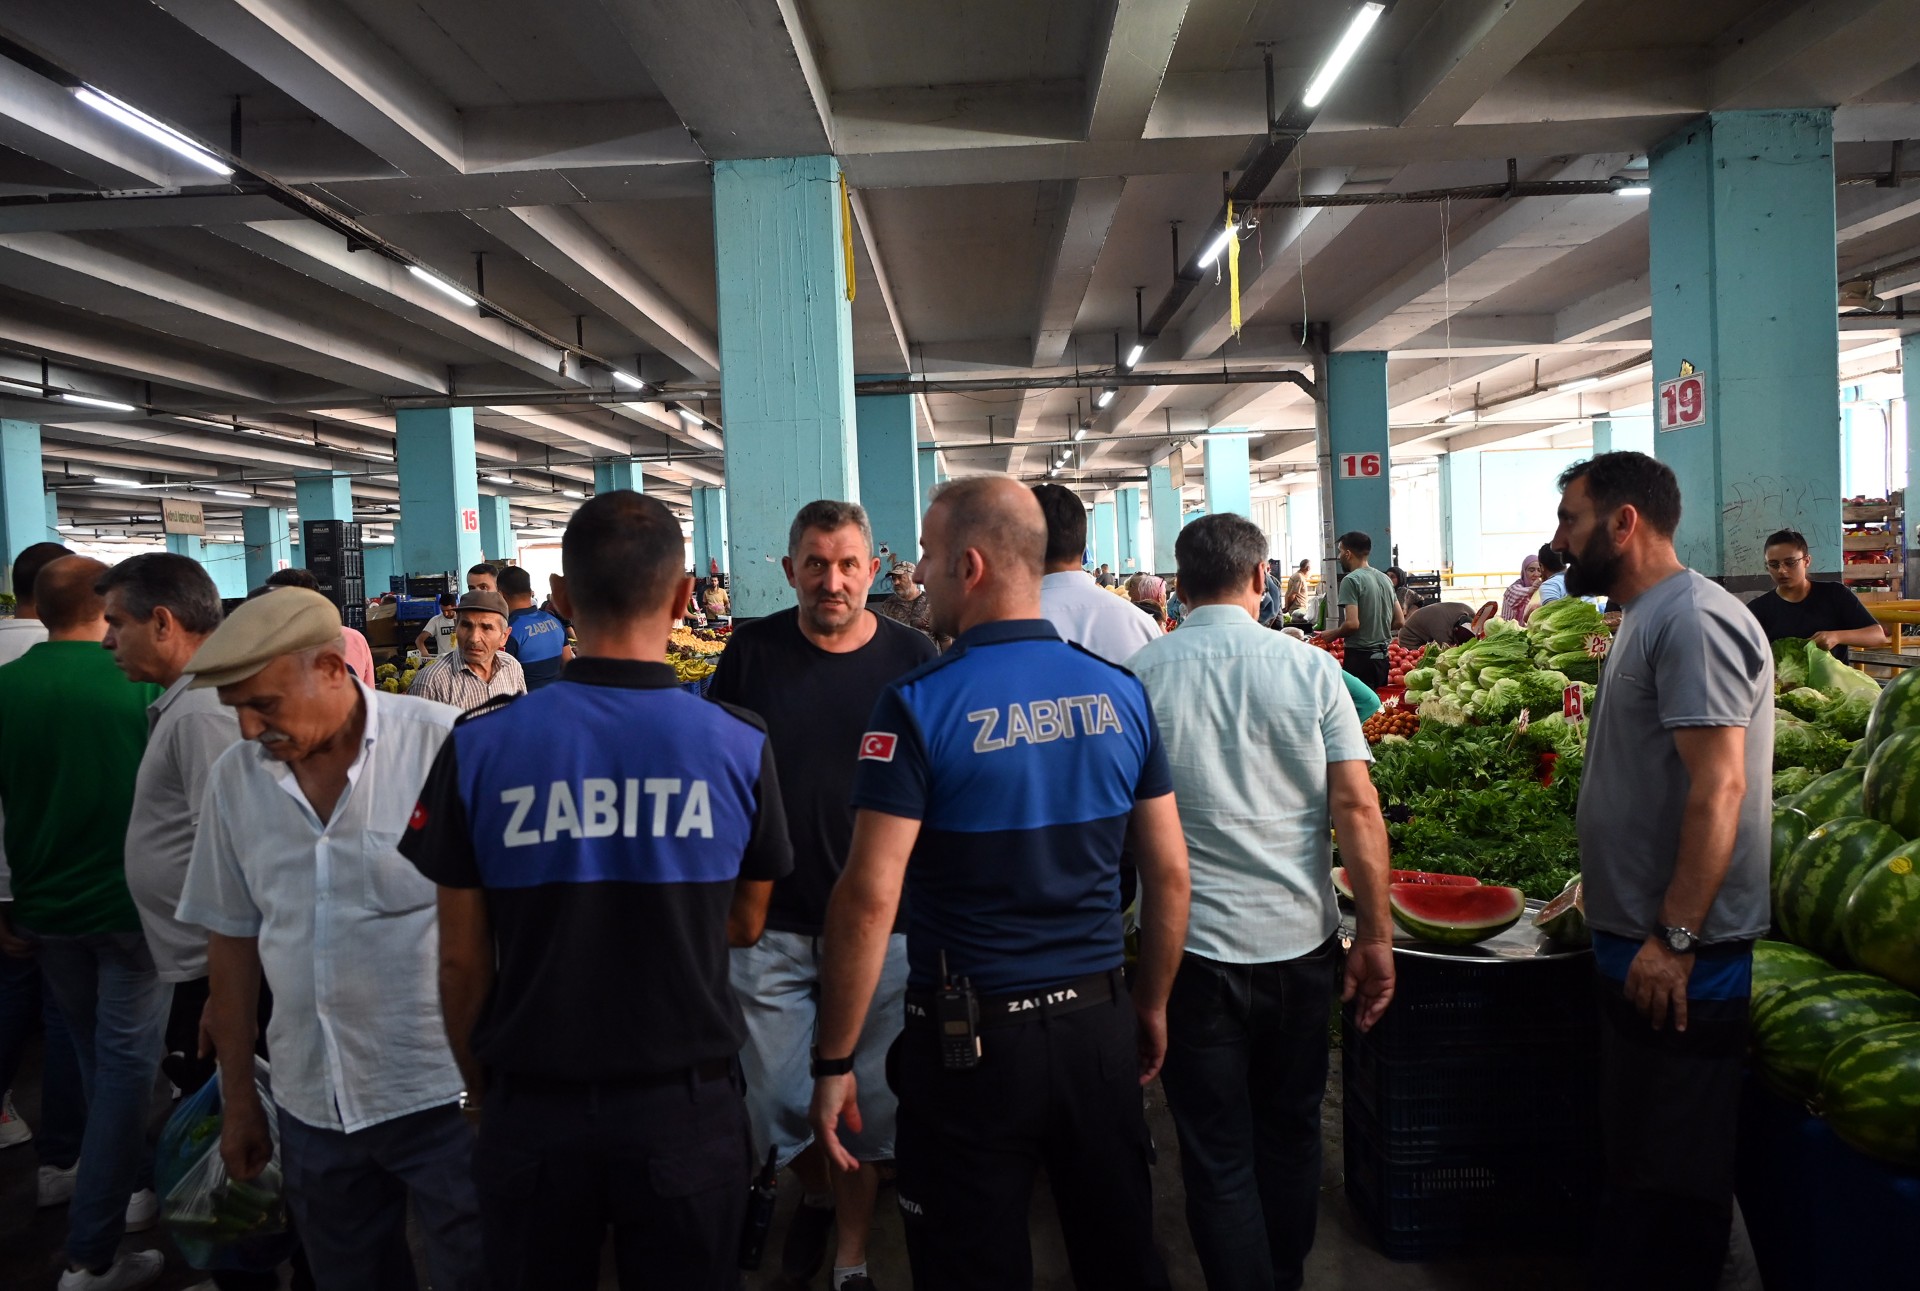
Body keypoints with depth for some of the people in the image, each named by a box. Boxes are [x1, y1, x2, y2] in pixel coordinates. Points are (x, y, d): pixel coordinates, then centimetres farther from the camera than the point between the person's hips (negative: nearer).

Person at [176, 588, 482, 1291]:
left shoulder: (447, 745, -13)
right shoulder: (233, 778, 2)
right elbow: (233, 939, 11)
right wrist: (237, 1095, 15)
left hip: (444, 1095, -4)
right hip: (312, 1104, 5)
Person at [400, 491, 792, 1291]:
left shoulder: (479, 747, -11)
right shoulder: (742, 746, -12)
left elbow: (462, 959, -4)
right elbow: (745, 924, 2)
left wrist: (481, 1089, 10)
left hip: (532, 1111, 1)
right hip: (686, 1109, 0)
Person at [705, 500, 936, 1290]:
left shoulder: (914, 657, -5)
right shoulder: (752, 652, -3)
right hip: (771, 924, 1)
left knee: (865, 1105, 10)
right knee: (775, 1100, 11)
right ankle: (815, 1195, 43)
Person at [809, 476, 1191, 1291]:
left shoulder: (920, 705, -16)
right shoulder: (1120, 693, -2)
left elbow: (870, 896, -19)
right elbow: (1169, 871, 3)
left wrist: (835, 1060, -10)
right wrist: (1152, 1005, 15)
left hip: (971, 1041, -4)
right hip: (1101, 1025, 4)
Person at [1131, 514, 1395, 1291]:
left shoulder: (1141, 678, -7)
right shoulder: (1310, 668, -5)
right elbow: (1356, 808, -7)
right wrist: (1376, 937, 1)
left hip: (1192, 945, -2)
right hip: (1300, 939, 2)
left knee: (1218, 1157, 10)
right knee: (1291, 1132, 22)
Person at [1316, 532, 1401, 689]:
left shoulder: (1351, 580, -12)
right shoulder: (1385, 579, 12)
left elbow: (1352, 623, -20)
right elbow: (1400, 622, 13)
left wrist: (1333, 634, -3)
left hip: (1359, 656, -8)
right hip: (1383, 657, 8)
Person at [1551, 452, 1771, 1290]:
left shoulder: (1692, 620, -18)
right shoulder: (1648, 618, 14)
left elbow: (1719, 787, -24)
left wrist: (1673, 938, -24)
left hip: (1680, 959, -10)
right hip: (1637, 940, 10)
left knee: (1671, 1174, 2)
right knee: (1635, 1151, 20)